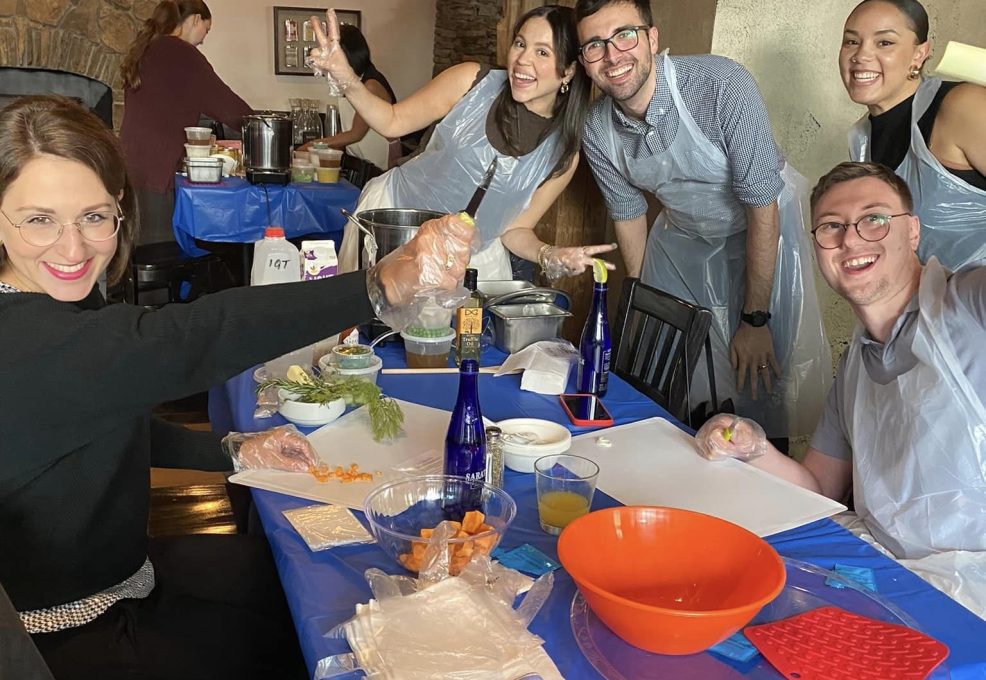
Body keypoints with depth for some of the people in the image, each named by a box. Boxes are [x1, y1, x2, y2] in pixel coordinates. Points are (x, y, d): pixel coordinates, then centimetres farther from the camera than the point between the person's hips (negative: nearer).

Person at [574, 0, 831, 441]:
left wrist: (755, 320, -21)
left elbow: (762, 207, -26)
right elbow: (628, 215, 0)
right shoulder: (597, 131, -16)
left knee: (763, 378, -6)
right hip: (682, 236, 4)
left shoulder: (722, 85, -32)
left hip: (763, 230, -4)